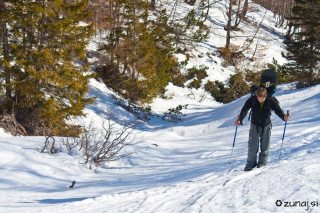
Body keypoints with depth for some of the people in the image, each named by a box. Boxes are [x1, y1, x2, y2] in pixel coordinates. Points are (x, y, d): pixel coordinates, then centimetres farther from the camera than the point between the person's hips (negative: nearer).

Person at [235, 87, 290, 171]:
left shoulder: (271, 101, -15)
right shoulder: (252, 100, -16)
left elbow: (277, 110, -18)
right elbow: (244, 110, -20)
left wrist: (283, 116, -39)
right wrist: (240, 120, -36)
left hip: (266, 125, 0)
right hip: (255, 125, 0)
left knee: (265, 145, 4)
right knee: (252, 145, -4)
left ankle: (262, 162, 18)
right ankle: (251, 163, 8)